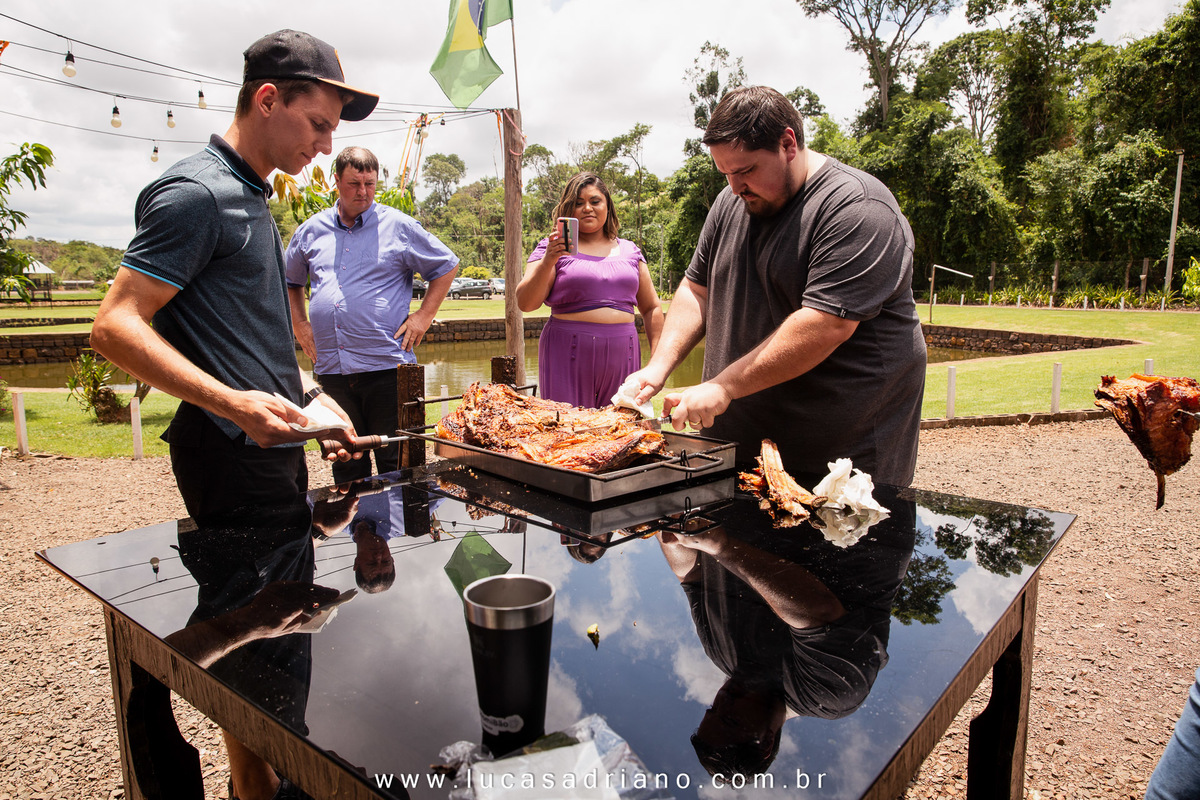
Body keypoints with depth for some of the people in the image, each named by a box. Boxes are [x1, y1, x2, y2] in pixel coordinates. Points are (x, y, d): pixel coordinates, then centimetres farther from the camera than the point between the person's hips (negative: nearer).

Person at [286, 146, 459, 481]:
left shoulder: (399, 226, 2)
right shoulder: (311, 230, 12)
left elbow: (447, 266, 9)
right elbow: (290, 281, 28)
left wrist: (424, 315, 0)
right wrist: (299, 323, 14)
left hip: (386, 366, -3)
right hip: (330, 368, 4)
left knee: (396, 465, 3)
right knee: (346, 469, 12)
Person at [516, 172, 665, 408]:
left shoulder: (629, 251, 15)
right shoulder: (553, 248, 5)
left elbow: (652, 308, 18)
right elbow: (525, 304, -4)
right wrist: (548, 262, -17)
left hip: (622, 356, 3)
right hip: (568, 358, -3)